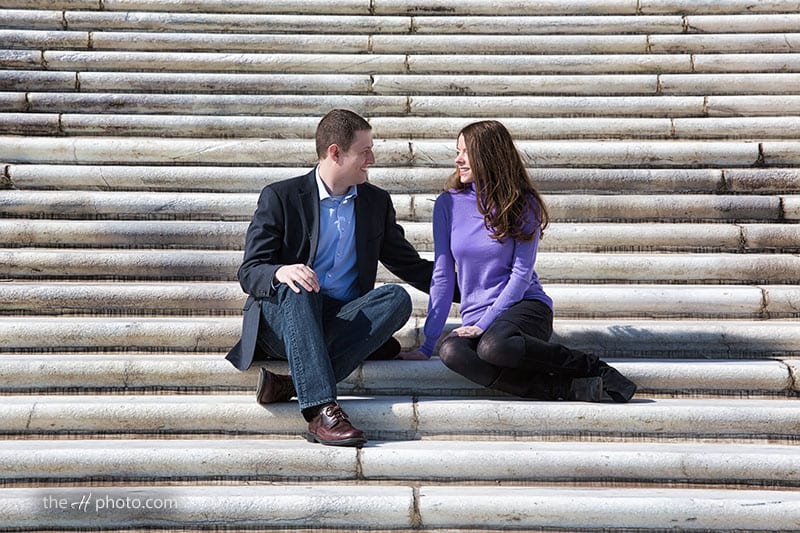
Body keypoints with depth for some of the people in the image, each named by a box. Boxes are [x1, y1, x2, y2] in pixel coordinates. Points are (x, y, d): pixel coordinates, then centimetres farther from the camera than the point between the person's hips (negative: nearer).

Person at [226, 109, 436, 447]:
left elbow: (409, 265, 18)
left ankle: (291, 382, -34)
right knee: (297, 288, -35)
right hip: (280, 317, -3)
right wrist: (281, 272, -31)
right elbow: (249, 273, -6)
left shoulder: (377, 202, 12)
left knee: (398, 298, -25)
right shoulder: (280, 197, -1)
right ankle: (320, 410, -46)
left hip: (342, 322, 3)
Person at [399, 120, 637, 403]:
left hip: (524, 305, -3)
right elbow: (442, 276, 3)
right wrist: (428, 344, -2)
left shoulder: (524, 205, -2)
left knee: (493, 346, -38)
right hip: (476, 318, 3)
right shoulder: (448, 204, 4)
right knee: (451, 351, -33)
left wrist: (485, 323, -17)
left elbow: (521, 274, -6)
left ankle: (591, 367, -15)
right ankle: (571, 389, -29)